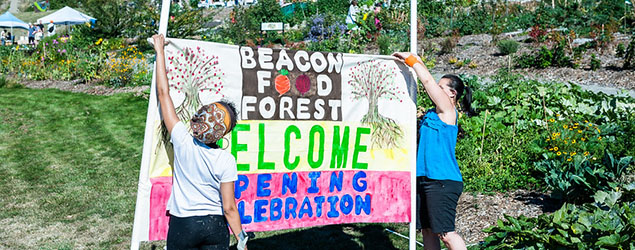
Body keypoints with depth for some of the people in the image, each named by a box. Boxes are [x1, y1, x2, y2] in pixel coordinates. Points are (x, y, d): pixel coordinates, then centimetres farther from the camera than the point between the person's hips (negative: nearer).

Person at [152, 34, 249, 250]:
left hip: (183, 224, 1)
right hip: (215, 225, 0)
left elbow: (163, 93, -8)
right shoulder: (226, 161, -17)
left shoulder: (183, 141, -15)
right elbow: (229, 207, -13)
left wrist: (159, 50, 0)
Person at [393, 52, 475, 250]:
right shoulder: (432, 113, 15)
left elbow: (428, 81, -11)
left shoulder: (448, 111, -7)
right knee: (428, 230, 13)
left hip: (442, 182, -9)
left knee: (445, 233, -9)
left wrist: (411, 59, -3)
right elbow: (428, 82, 19)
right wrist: (413, 60, 13)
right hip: (428, 179, 9)